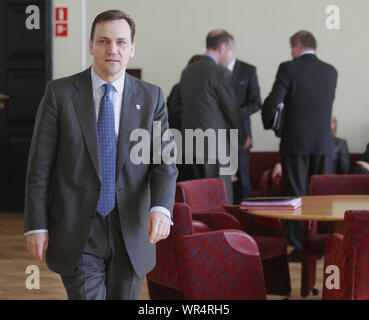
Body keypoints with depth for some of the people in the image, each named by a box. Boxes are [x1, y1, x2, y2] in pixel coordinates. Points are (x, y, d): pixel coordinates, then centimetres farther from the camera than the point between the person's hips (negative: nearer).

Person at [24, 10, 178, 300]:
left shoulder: (151, 98, 3)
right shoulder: (59, 93, -2)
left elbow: (164, 165, -3)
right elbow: (39, 166, -2)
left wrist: (161, 208, -22)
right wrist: (36, 226, -6)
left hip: (131, 235, 2)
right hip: (76, 233, -2)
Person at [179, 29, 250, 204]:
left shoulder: (187, 71, 12)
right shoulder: (220, 72, -11)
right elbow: (231, 108, -7)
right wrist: (243, 138, 6)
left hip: (191, 142, 8)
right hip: (214, 143, -8)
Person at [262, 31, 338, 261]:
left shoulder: (288, 69, -7)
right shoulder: (331, 71, 7)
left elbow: (272, 102, -9)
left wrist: (269, 124, 10)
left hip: (296, 141, -3)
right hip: (323, 142, 3)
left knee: (296, 197, 3)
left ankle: (300, 248, 5)